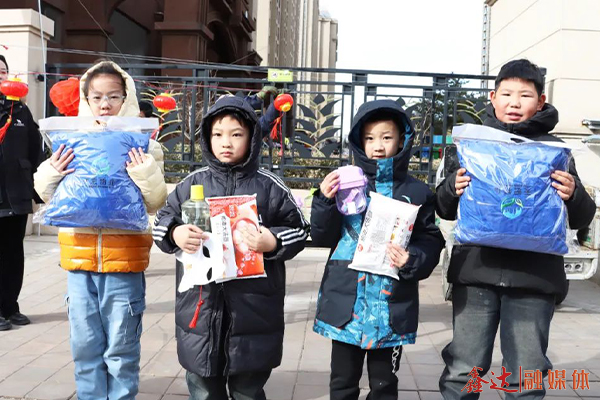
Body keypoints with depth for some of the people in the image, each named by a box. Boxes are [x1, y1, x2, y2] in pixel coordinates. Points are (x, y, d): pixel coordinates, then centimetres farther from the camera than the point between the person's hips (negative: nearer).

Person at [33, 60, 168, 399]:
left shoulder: (142, 144, -1)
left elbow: (155, 203, -4)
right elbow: (49, 195, 13)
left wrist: (146, 175, -21)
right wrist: (51, 173, -7)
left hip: (124, 259, -3)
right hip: (80, 257, 3)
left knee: (121, 350, 7)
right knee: (86, 348, 14)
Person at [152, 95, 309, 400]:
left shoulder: (269, 186, 0)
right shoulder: (193, 183, 5)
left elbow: (298, 230, 4)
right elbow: (161, 222, 10)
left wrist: (273, 243, -15)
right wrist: (175, 234, -11)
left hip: (252, 307, -1)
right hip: (200, 303, 2)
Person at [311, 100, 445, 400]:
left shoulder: (416, 192, 0)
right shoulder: (345, 183, 1)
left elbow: (430, 241, 2)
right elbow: (322, 238, 0)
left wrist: (413, 260, -18)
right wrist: (325, 201, -15)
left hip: (393, 305, 0)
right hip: (346, 300, 1)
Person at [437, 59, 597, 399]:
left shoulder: (554, 148, 6)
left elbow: (581, 218, 7)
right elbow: (445, 210, 11)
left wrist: (573, 196, -14)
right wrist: (453, 189, -11)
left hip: (534, 278, 0)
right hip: (475, 272, 1)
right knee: (462, 372, 8)